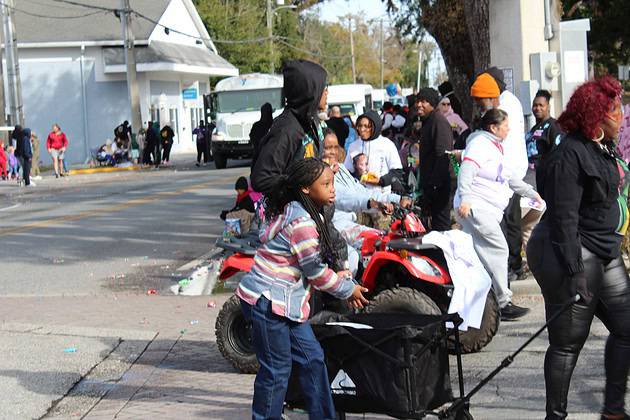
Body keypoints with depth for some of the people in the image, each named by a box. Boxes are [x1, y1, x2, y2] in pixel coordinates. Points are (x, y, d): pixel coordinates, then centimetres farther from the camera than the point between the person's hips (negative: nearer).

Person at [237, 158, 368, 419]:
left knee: (312, 358, 11)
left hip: (288, 301, 10)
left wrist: (336, 278, 5)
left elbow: (312, 267, 18)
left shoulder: (308, 214, 10)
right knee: (277, 368, -3)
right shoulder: (301, 222, -21)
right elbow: (315, 271, -15)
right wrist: (348, 290, -2)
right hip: (267, 300, -10)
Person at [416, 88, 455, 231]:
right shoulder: (426, 121, 19)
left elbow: (443, 156, -21)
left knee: (441, 224, -7)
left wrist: (435, 184, -23)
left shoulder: (439, 121, -14)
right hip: (430, 185, 10)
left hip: (439, 185, -10)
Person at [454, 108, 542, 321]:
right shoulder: (479, 144, -7)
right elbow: (466, 170, -20)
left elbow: (509, 177, 36)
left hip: (489, 211, 11)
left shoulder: (494, 147, 26)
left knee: (481, 256, 7)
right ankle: (503, 302, -18)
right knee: (498, 249, -17)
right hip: (474, 208, -11)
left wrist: (531, 193, 39)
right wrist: (465, 198, -31)